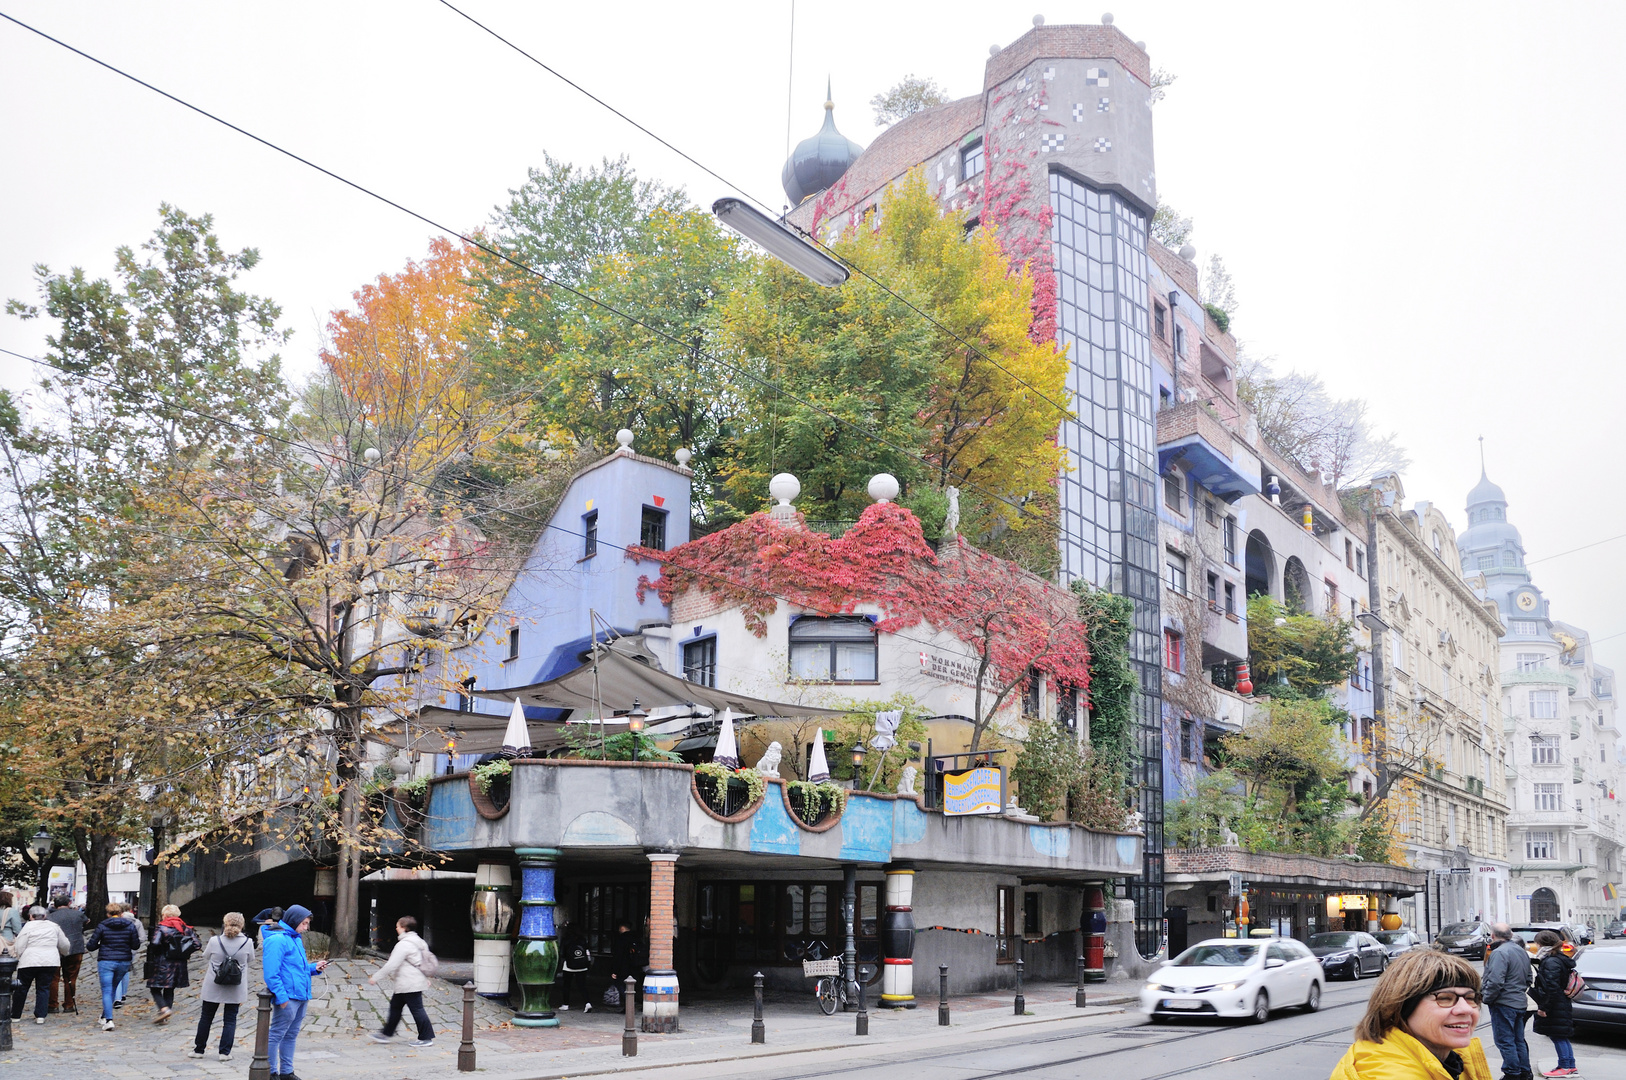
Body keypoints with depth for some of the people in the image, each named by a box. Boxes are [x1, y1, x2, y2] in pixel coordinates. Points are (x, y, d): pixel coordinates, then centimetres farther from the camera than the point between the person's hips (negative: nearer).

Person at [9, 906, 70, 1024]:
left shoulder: (28, 927, -4)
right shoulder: (54, 926, 8)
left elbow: (19, 948, -5)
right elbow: (64, 945, 15)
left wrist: (17, 957, 15)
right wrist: (64, 954, 35)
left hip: (29, 962, -3)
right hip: (50, 961, 3)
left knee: (21, 988, 12)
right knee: (44, 988, 8)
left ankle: (15, 1015, 20)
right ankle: (40, 1016, 1)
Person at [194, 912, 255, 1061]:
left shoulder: (215, 941, -13)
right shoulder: (247, 942, -13)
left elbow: (206, 957, 4)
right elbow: (250, 960, 3)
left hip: (213, 987, 0)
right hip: (236, 989, 0)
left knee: (206, 1017, 16)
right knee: (230, 1019, 8)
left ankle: (199, 1049, 25)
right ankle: (225, 1052, 7)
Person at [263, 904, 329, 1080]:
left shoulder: (296, 939, 18)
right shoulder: (277, 940, -13)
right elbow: (271, 973, -18)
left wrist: (314, 968, 8)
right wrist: (281, 996, -21)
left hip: (301, 997, 10)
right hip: (288, 997, -10)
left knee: (291, 1035, 16)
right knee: (276, 1035, -1)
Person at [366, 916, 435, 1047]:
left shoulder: (404, 945, -19)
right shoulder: (418, 941, 13)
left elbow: (392, 965, -20)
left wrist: (376, 977, -12)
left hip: (409, 984, -11)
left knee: (417, 1009, -4)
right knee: (395, 1006, 18)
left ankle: (426, 1038, 1)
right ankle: (386, 1033, 28)